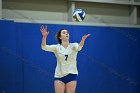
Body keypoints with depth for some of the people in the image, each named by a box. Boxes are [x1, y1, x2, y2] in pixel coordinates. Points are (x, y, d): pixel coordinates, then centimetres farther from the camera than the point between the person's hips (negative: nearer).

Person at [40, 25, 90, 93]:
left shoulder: (73, 46, -1)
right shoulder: (56, 47, 0)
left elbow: (79, 47, -25)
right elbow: (44, 47, -14)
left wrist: (83, 39, -48)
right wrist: (44, 36, -34)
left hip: (71, 75, 0)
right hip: (59, 75, 0)